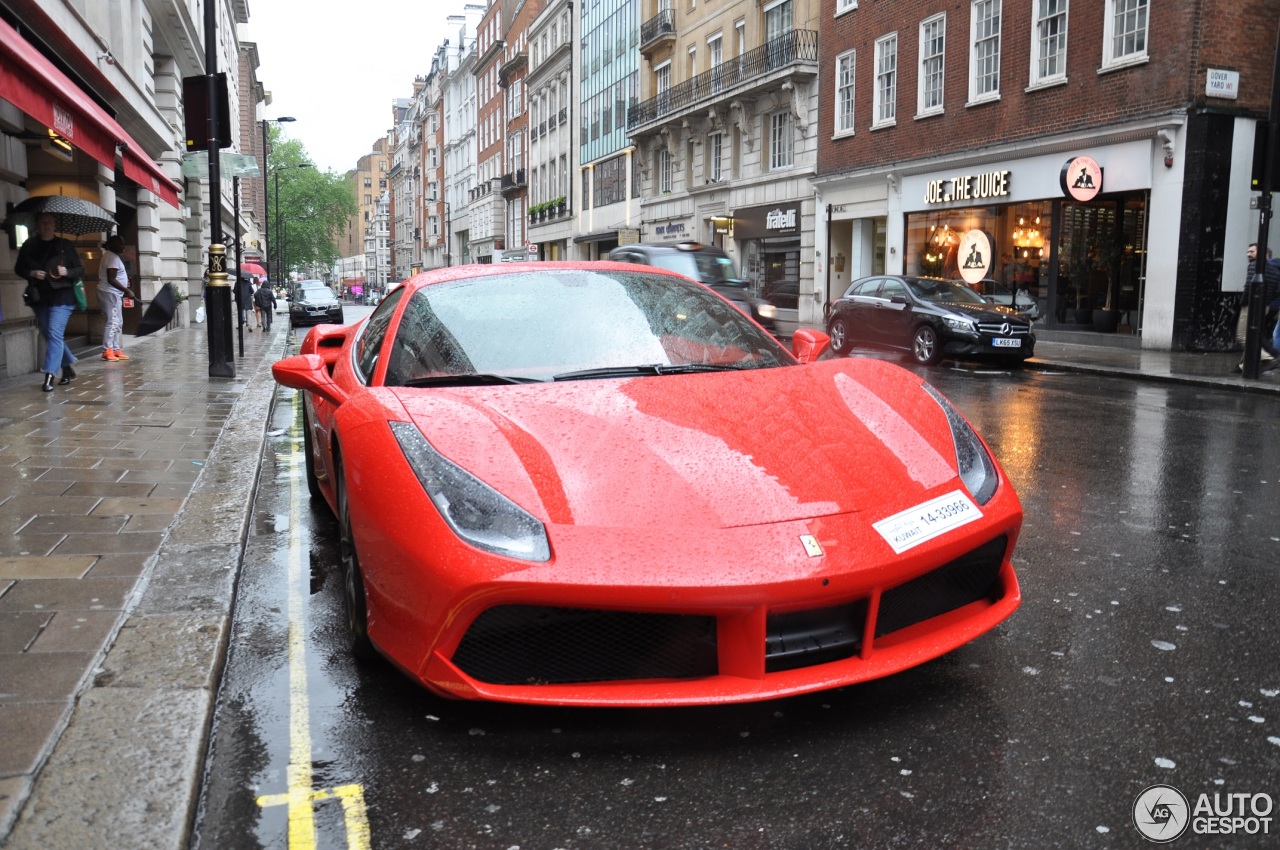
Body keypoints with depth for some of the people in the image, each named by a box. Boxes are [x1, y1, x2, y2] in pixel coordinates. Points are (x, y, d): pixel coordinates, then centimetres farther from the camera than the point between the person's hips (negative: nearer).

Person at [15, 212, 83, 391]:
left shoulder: (65, 245, 1)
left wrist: (67, 272, -16)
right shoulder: (29, 246, 7)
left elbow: (80, 269, 3)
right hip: (40, 297, 4)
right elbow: (18, 268, 11)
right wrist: (31, 273, -9)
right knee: (49, 334, 11)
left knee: (55, 333, -14)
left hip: (61, 296, -4)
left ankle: (50, 375, -16)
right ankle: (67, 368, 27)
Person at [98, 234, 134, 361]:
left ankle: (115, 350, 15)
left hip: (113, 294, 11)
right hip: (110, 293, -11)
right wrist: (127, 291, -21)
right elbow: (111, 280, -22)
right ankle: (107, 351, -13)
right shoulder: (113, 258, -15)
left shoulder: (111, 256, 18)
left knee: (118, 322, 12)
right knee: (112, 322, -12)